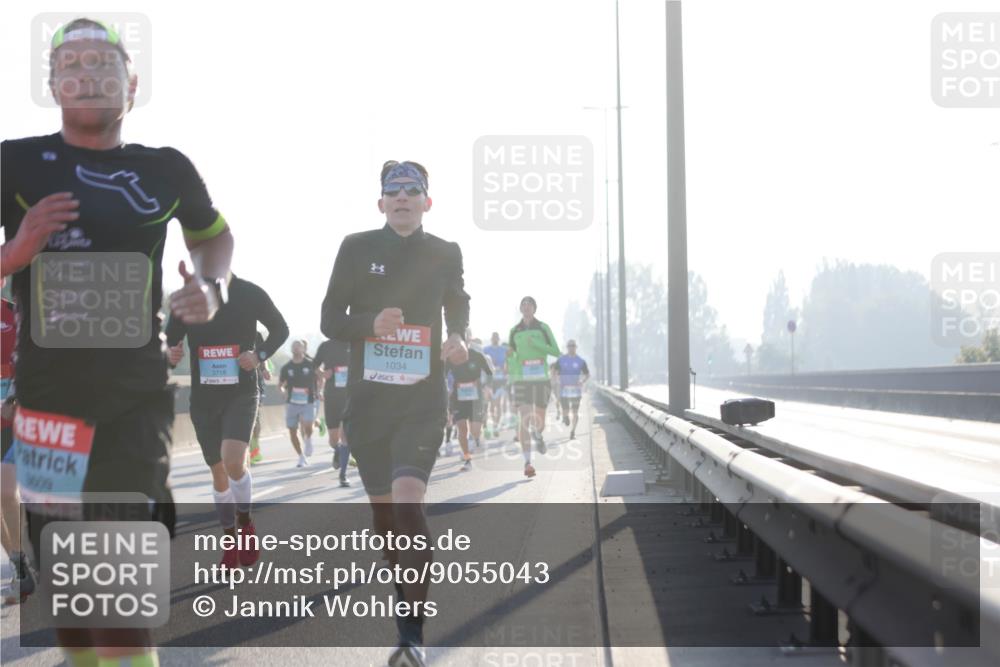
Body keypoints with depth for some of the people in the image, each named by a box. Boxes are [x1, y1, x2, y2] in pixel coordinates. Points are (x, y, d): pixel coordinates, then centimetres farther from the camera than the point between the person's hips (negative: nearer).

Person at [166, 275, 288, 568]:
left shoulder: (250, 294, -5)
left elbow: (280, 329, 8)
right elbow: (170, 338, 9)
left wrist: (260, 355, -10)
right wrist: (169, 354, -15)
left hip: (242, 393, -3)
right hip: (203, 398, 3)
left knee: (233, 461, -23)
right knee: (218, 471, 9)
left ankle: (245, 522, 3)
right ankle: (231, 540, 25)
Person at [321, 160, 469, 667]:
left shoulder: (445, 254, 5)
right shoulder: (356, 248, 2)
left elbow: (458, 306, 20)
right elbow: (330, 320, 2)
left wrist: (458, 340, -2)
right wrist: (372, 322, -19)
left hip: (423, 400, -2)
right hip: (367, 399, 2)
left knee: (408, 500, -19)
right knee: (382, 506, 11)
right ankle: (407, 598, 35)